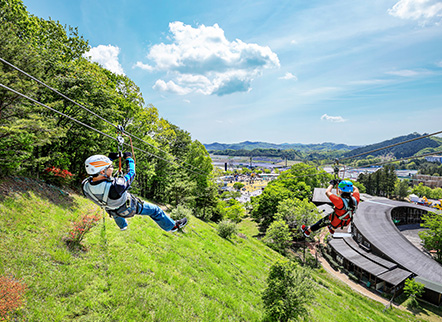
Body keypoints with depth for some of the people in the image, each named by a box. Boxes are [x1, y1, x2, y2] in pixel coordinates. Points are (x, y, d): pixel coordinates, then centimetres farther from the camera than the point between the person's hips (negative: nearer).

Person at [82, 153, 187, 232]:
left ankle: (122, 225, 70)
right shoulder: (115, 187, -46)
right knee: (154, 210, 16)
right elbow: (131, 173, -27)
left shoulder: (86, 185, -29)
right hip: (129, 209, -6)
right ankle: (172, 226, 41)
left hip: (114, 212, 6)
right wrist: (129, 158, -10)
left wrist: (110, 158, -6)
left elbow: (96, 169, -6)